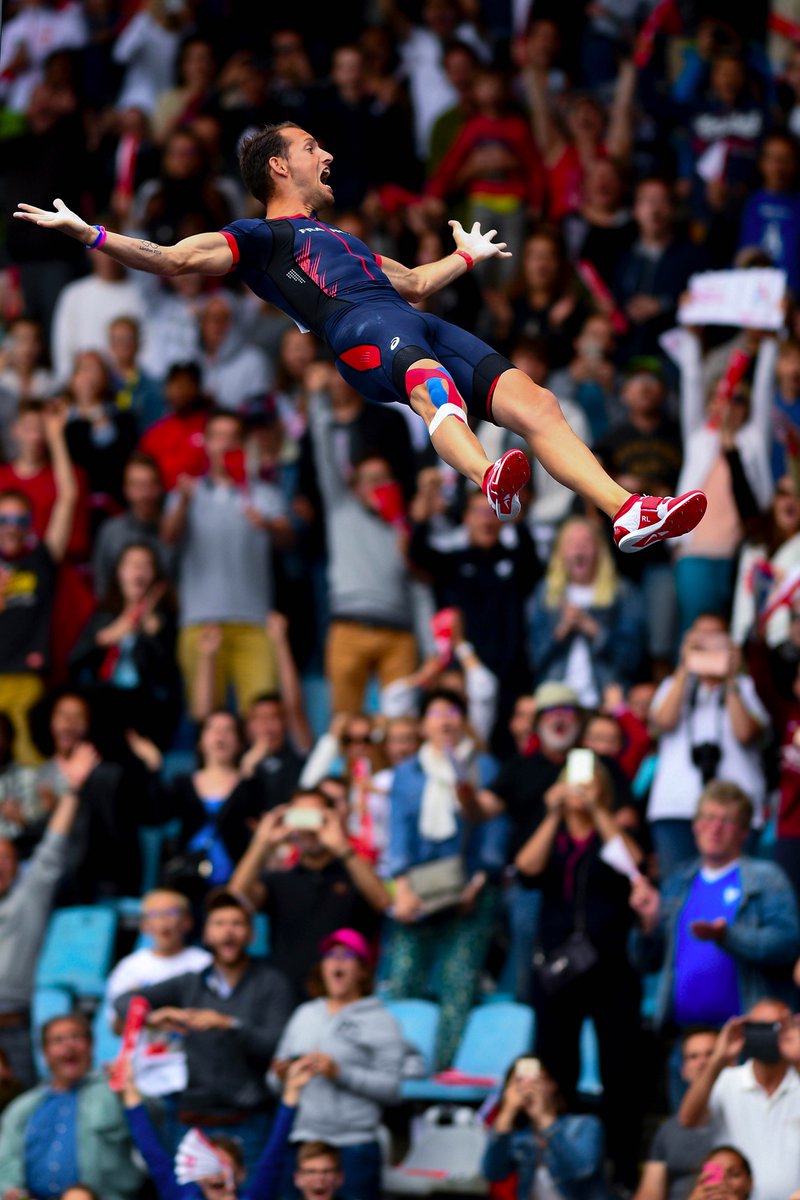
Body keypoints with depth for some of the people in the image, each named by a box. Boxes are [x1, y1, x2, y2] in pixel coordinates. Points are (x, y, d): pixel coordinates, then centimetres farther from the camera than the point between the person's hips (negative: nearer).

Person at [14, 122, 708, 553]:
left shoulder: (339, 237, 43)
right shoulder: (258, 236, 20)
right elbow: (177, 260, 7)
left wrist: (467, 256, 66)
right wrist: (86, 234, -2)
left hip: (421, 326, 7)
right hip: (358, 328, -7)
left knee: (531, 399, -15)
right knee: (429, 383, -41)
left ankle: (626, 511, -32)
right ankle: (488, 482, -71)